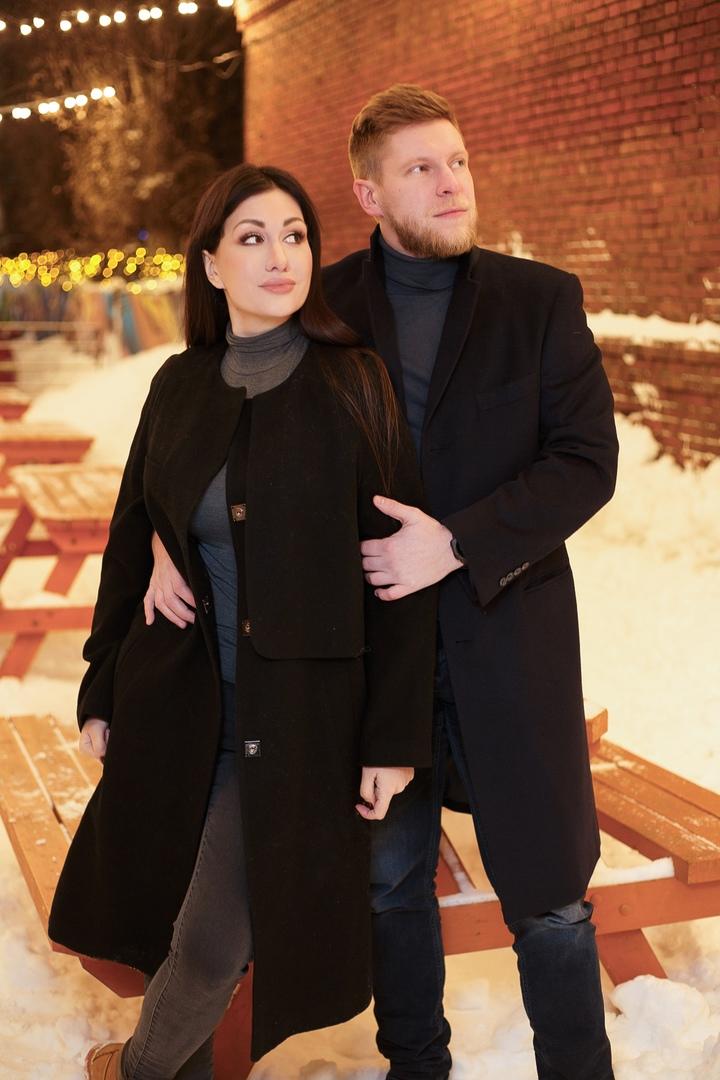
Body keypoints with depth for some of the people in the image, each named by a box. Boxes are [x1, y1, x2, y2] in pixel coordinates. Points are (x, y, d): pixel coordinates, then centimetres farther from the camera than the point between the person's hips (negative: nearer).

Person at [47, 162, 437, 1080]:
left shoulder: (352, 385, -8)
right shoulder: (180, 385, 3)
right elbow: (130, 541, 11)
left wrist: (394, 736, -10)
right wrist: (102, 690, 11)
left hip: (298, 715, -3)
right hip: (175, 707, 4)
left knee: (216, 943, 1)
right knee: (164, 913, 14)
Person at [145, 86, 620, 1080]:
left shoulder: (542, 299, -3)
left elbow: (589, 460, -10)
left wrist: (456, 543, -21)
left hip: (508, 634, -1)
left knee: (546, 896, 7)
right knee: (390, 879, 17)